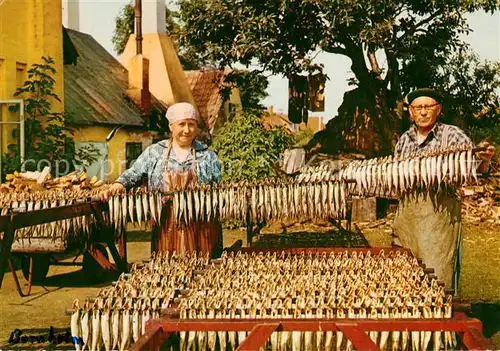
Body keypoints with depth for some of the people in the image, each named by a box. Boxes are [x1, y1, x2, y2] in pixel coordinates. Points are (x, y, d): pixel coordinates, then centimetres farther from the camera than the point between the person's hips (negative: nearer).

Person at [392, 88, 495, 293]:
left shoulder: (452, 135, -4)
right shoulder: (404, 140, 12)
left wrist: (484, 160, -35)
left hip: (440, 213, -5)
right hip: (406, 213, 5)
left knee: (437, 276, -3)